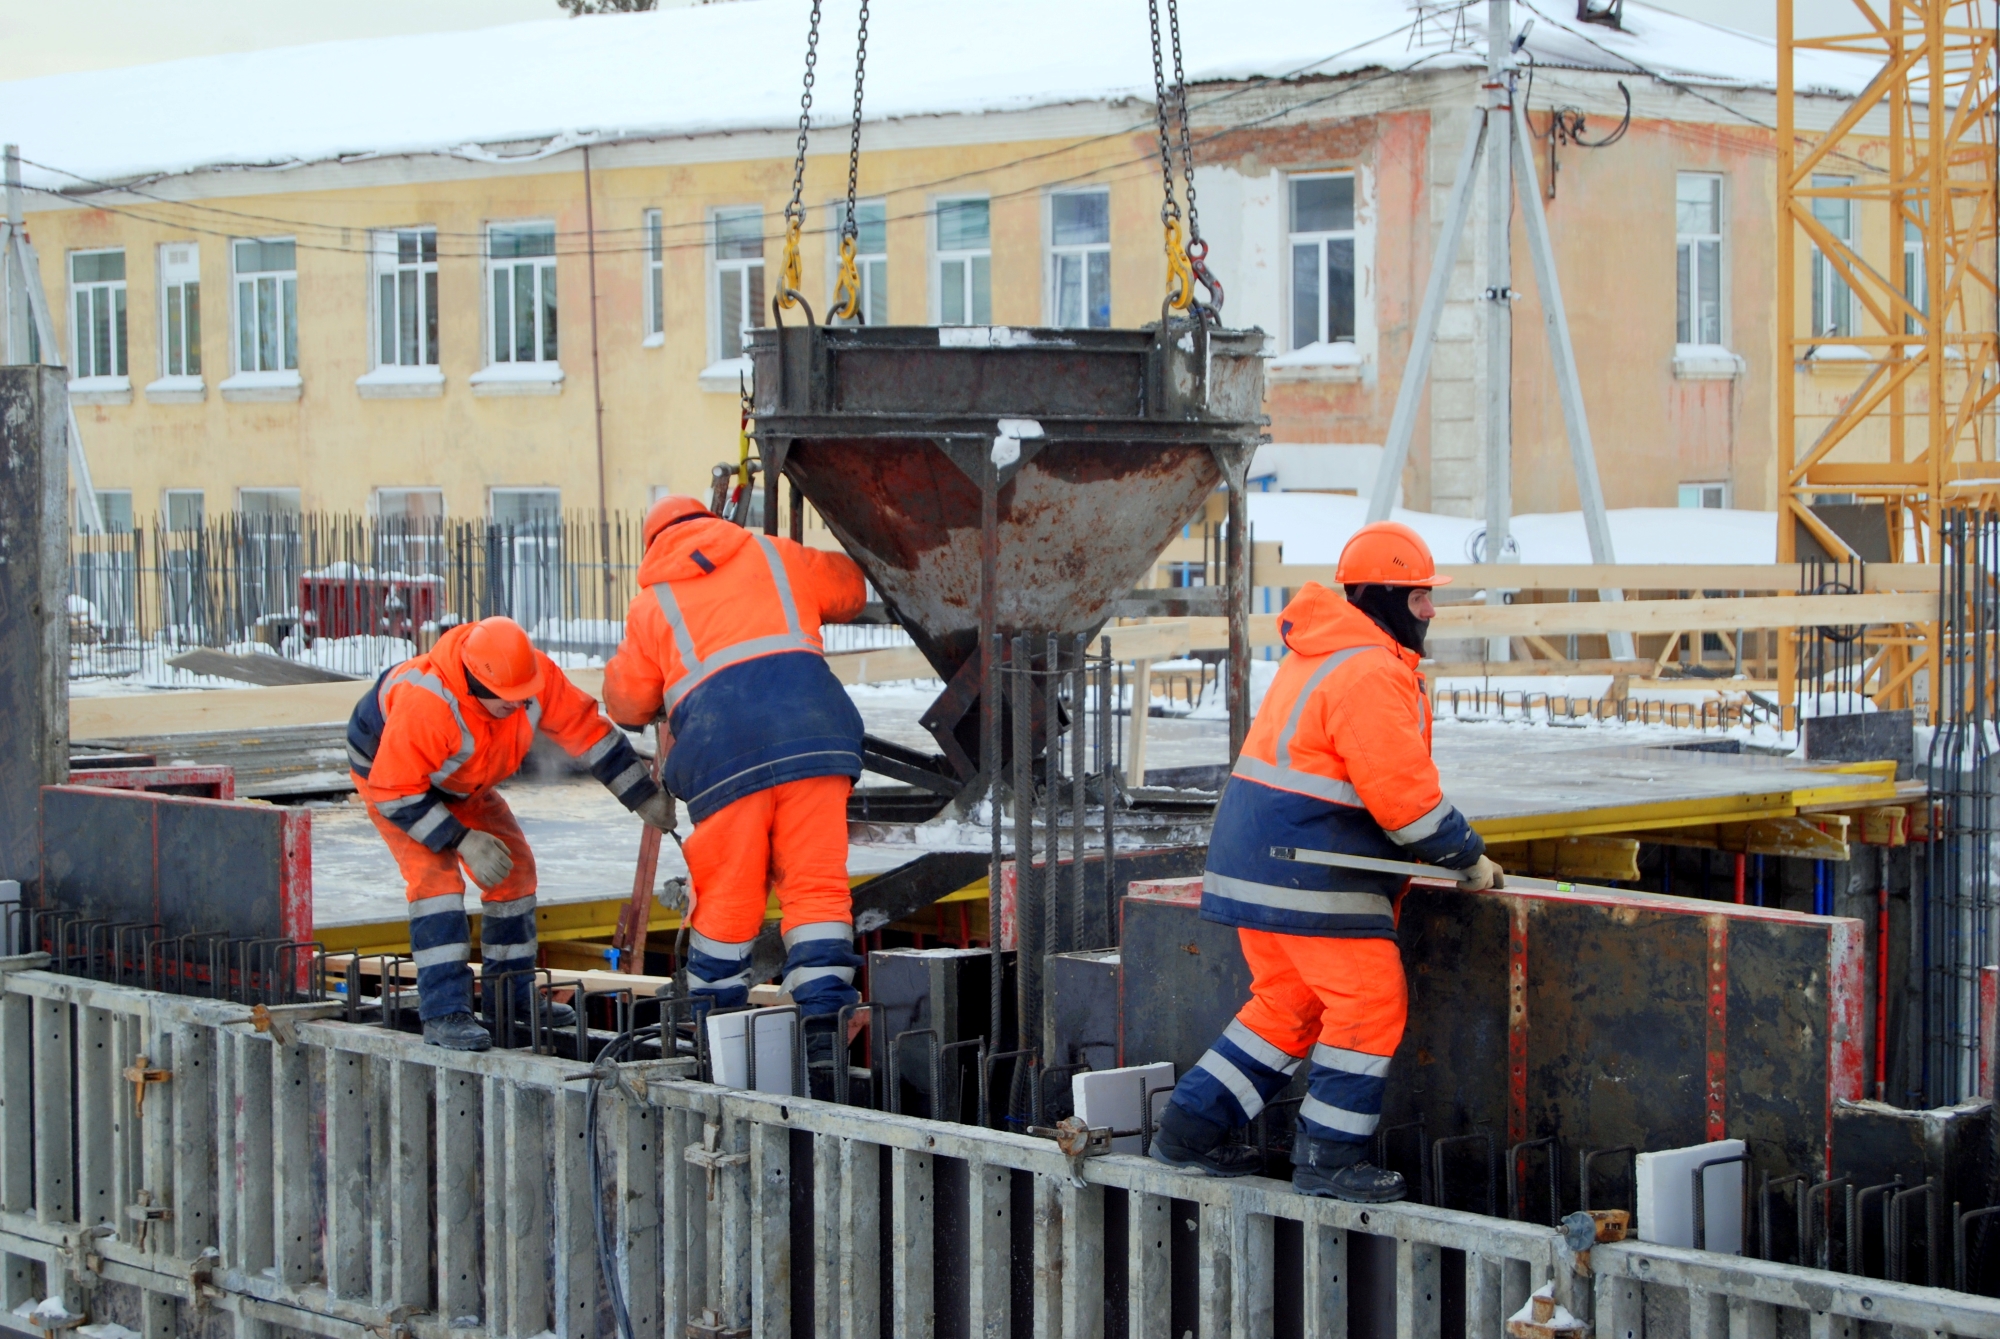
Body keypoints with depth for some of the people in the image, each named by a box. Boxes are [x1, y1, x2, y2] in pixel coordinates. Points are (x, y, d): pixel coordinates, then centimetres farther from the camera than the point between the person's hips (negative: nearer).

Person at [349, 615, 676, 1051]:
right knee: (436, 876, -23)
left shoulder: (537, 677, -27)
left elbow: (588, 732, -14)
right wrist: (463, 841, -36)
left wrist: (646, 799, -10)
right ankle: (444, 1014, -24)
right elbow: (395, 792, -35)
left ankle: (511, 999, 15)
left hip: (461, 784, 7)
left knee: (515, 867, 3)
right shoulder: (425, 705, -44)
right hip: (386, 774, -7)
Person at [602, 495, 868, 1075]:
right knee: (816, 885, 1)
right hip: (811, 737, 1)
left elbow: (626, 703, 27)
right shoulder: (773, 557, 23)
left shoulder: (652, 604, 19)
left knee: (727, 899, 9)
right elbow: (848, 588, 39)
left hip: (724, 751, -1)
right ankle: (822, 1023, -8)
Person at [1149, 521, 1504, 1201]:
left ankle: (1191, 1131, 21)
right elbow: (1403, 790, -21)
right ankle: (1328, 1158, 1)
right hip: (1306, 868, -11)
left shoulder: (1320, 656, 18)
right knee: (1369, 1003, -3)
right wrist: (1469, 857, -7)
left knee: (1289, 1001, 18)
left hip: (1258, 857, 11)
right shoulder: (1369, 674, -17)